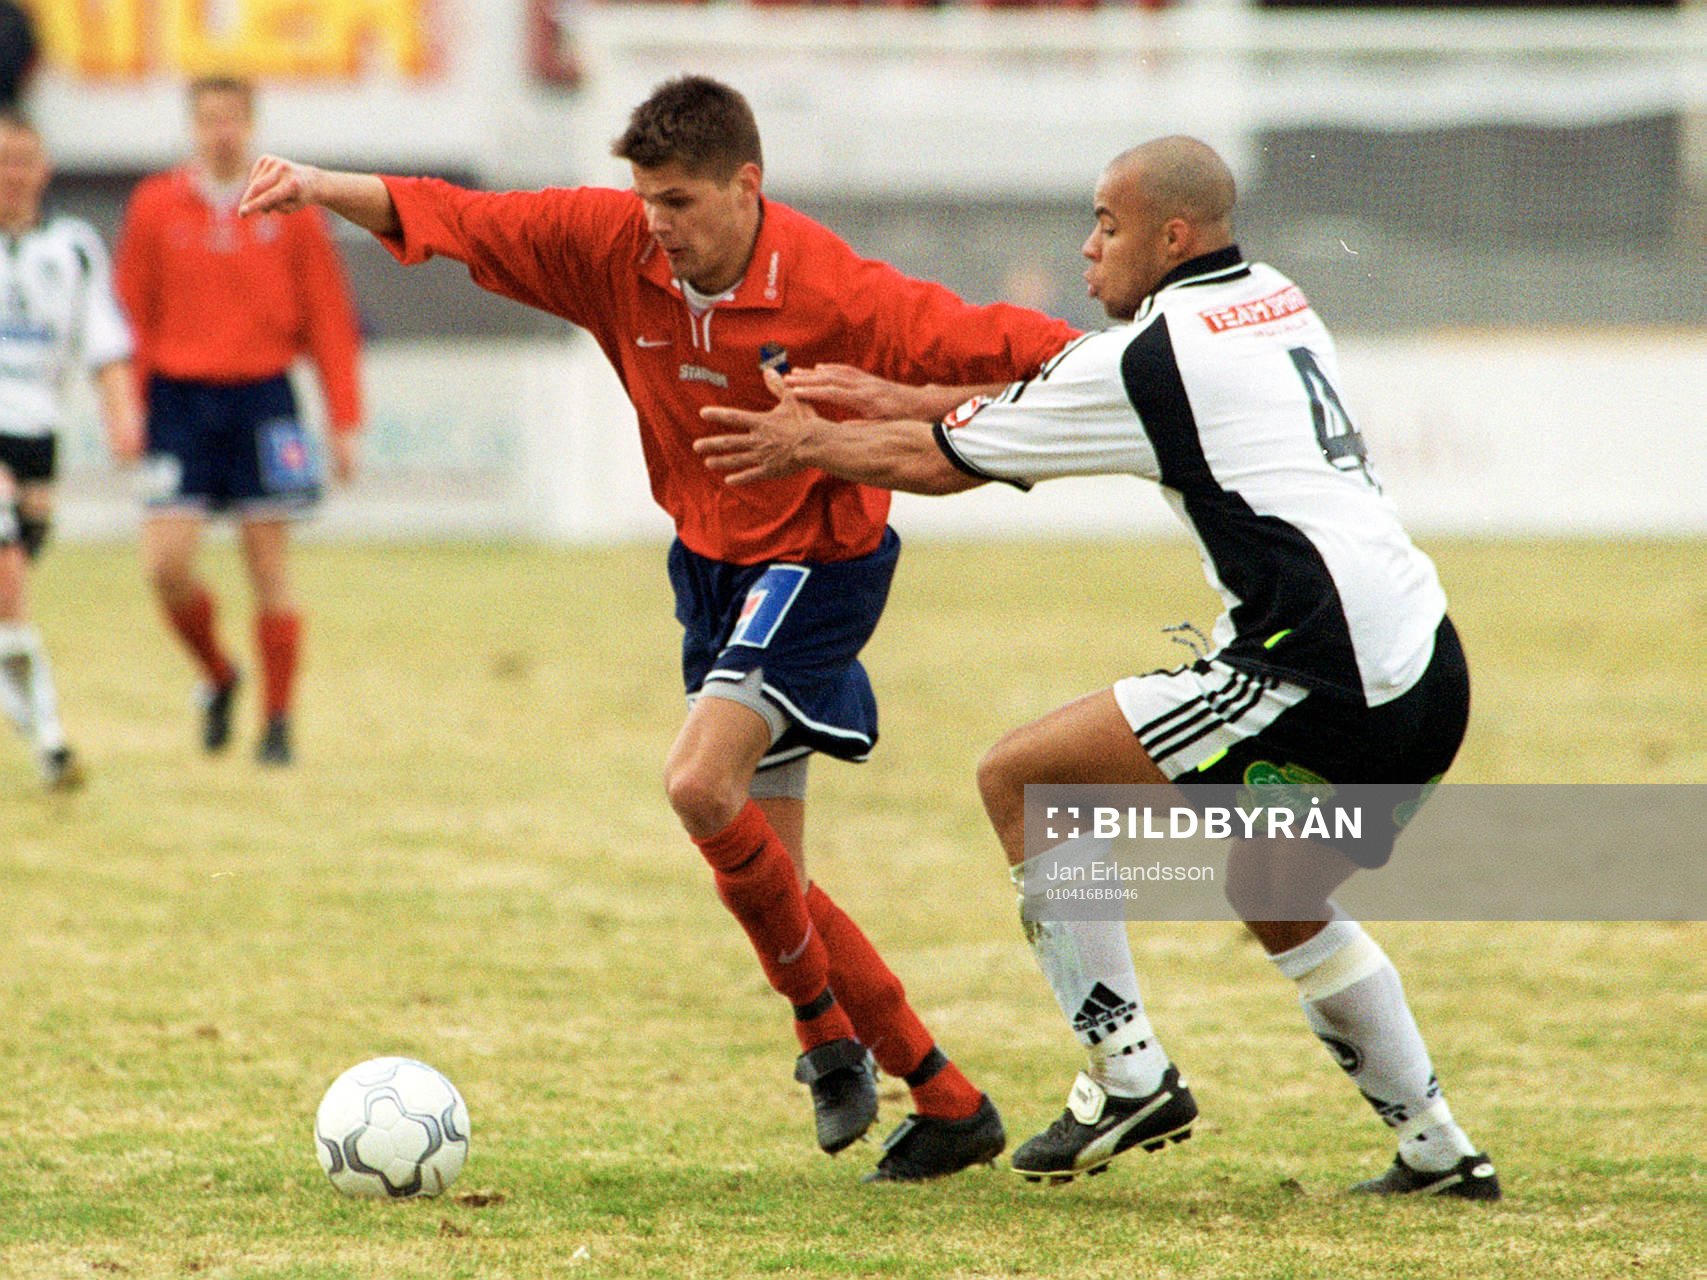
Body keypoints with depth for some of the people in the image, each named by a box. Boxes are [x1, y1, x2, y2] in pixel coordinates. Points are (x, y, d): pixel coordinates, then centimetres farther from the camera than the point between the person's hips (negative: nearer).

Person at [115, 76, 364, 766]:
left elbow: (330, 319, 4)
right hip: (180, 396, 1)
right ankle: (217, 677, 18)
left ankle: (277, 722, 8)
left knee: (269, 565, -1)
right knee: (166, 562, -9)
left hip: (262, 398, -1)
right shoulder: (155, 206, 4)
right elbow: (131, 314, 6)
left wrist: (345, 422, 0)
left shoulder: (291, 209, 2)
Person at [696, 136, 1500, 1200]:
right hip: (1428, 678, 9)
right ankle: (1438, 1149, 28)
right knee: (1275, 898, 31)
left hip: (1319, 672, -9)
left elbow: (939, 462, 7)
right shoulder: (1273, 301, 19)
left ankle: (1130, 1074, -1)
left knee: (1021, 777, -2)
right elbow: (1040, 398, 31)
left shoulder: (1151, 355, -5)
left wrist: (805, 446, 24)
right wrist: (887, 394, 33)